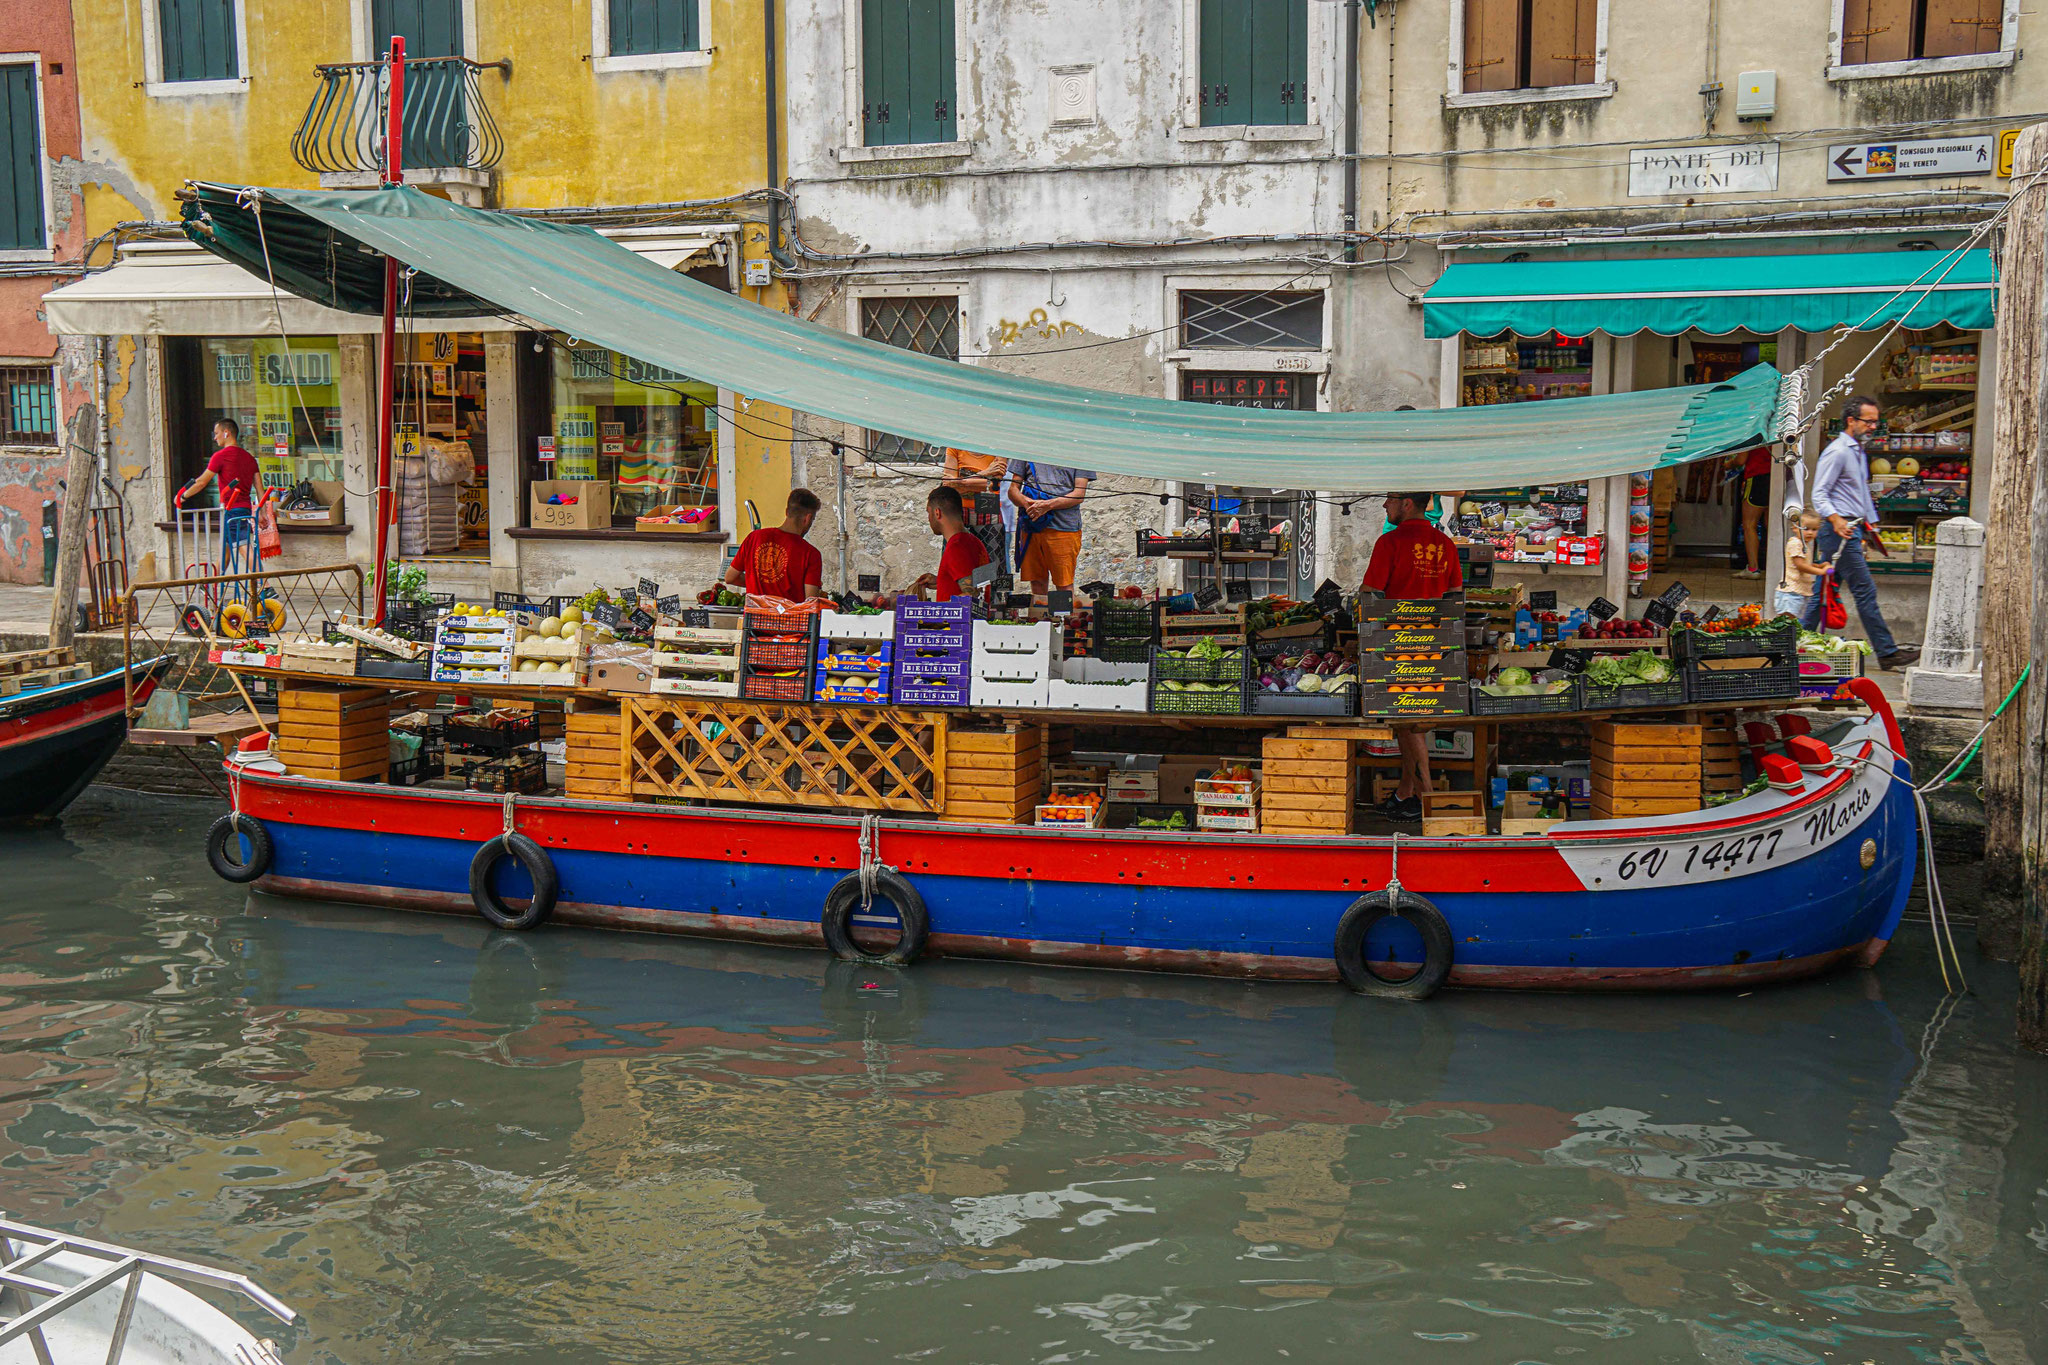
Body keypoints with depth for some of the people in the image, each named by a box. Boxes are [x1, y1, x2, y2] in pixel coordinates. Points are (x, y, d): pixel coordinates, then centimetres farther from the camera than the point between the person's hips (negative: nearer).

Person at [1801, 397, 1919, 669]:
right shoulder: (1837, 452, -11)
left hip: (1852, 529, 10)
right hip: (1839, 531, -10)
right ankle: (1887, 652, -6)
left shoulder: (1859, 452, 19)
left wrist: (1870, 523, 26)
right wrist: (1836, 520, -31)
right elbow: (1819, 494, -17)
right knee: (1865, 591, -8)